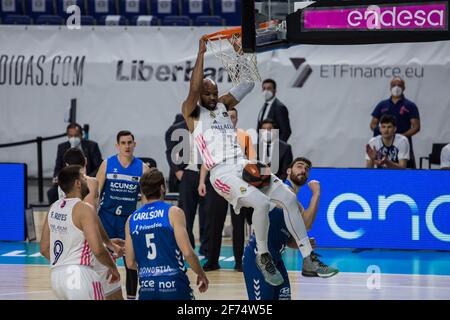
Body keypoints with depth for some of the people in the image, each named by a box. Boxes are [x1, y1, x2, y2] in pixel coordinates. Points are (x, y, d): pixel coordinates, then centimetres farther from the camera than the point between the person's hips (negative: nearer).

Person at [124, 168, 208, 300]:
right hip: (174, 285, -4)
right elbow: (187, 252, -12)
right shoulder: (173, 212, -5)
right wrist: (201, 274, 5)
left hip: (147, 288, 4)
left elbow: (130, 263, 9)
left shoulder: (131, 220, 8)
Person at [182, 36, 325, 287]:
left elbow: (248, 84, 17)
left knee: (289, 198, -5)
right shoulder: (192, 112, 2)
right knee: (261, 202, -30)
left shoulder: (223, 105, 20)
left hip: (244, 165, 7)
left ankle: (308, 258, -1)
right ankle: (263, 257, -9)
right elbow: (194, 89, -18)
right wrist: (201, 52, -17)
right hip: (222, 173, -7)